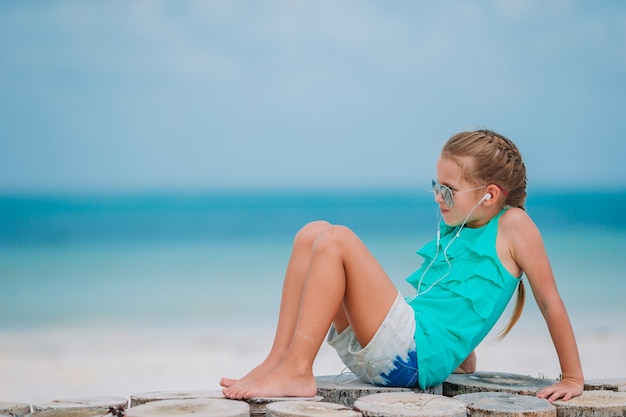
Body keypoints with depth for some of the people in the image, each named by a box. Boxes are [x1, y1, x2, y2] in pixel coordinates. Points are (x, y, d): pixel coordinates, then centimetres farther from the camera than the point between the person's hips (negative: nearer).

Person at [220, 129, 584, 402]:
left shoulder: (512, 225, 0)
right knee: (312, 234, 2)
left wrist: (573, 378, 4)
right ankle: (279, 359, -6)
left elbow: (551, 301, 2)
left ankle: (297, 373, -21)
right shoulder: (453, 231, 21)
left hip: (415, 355, -8)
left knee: (336, 240, -21)